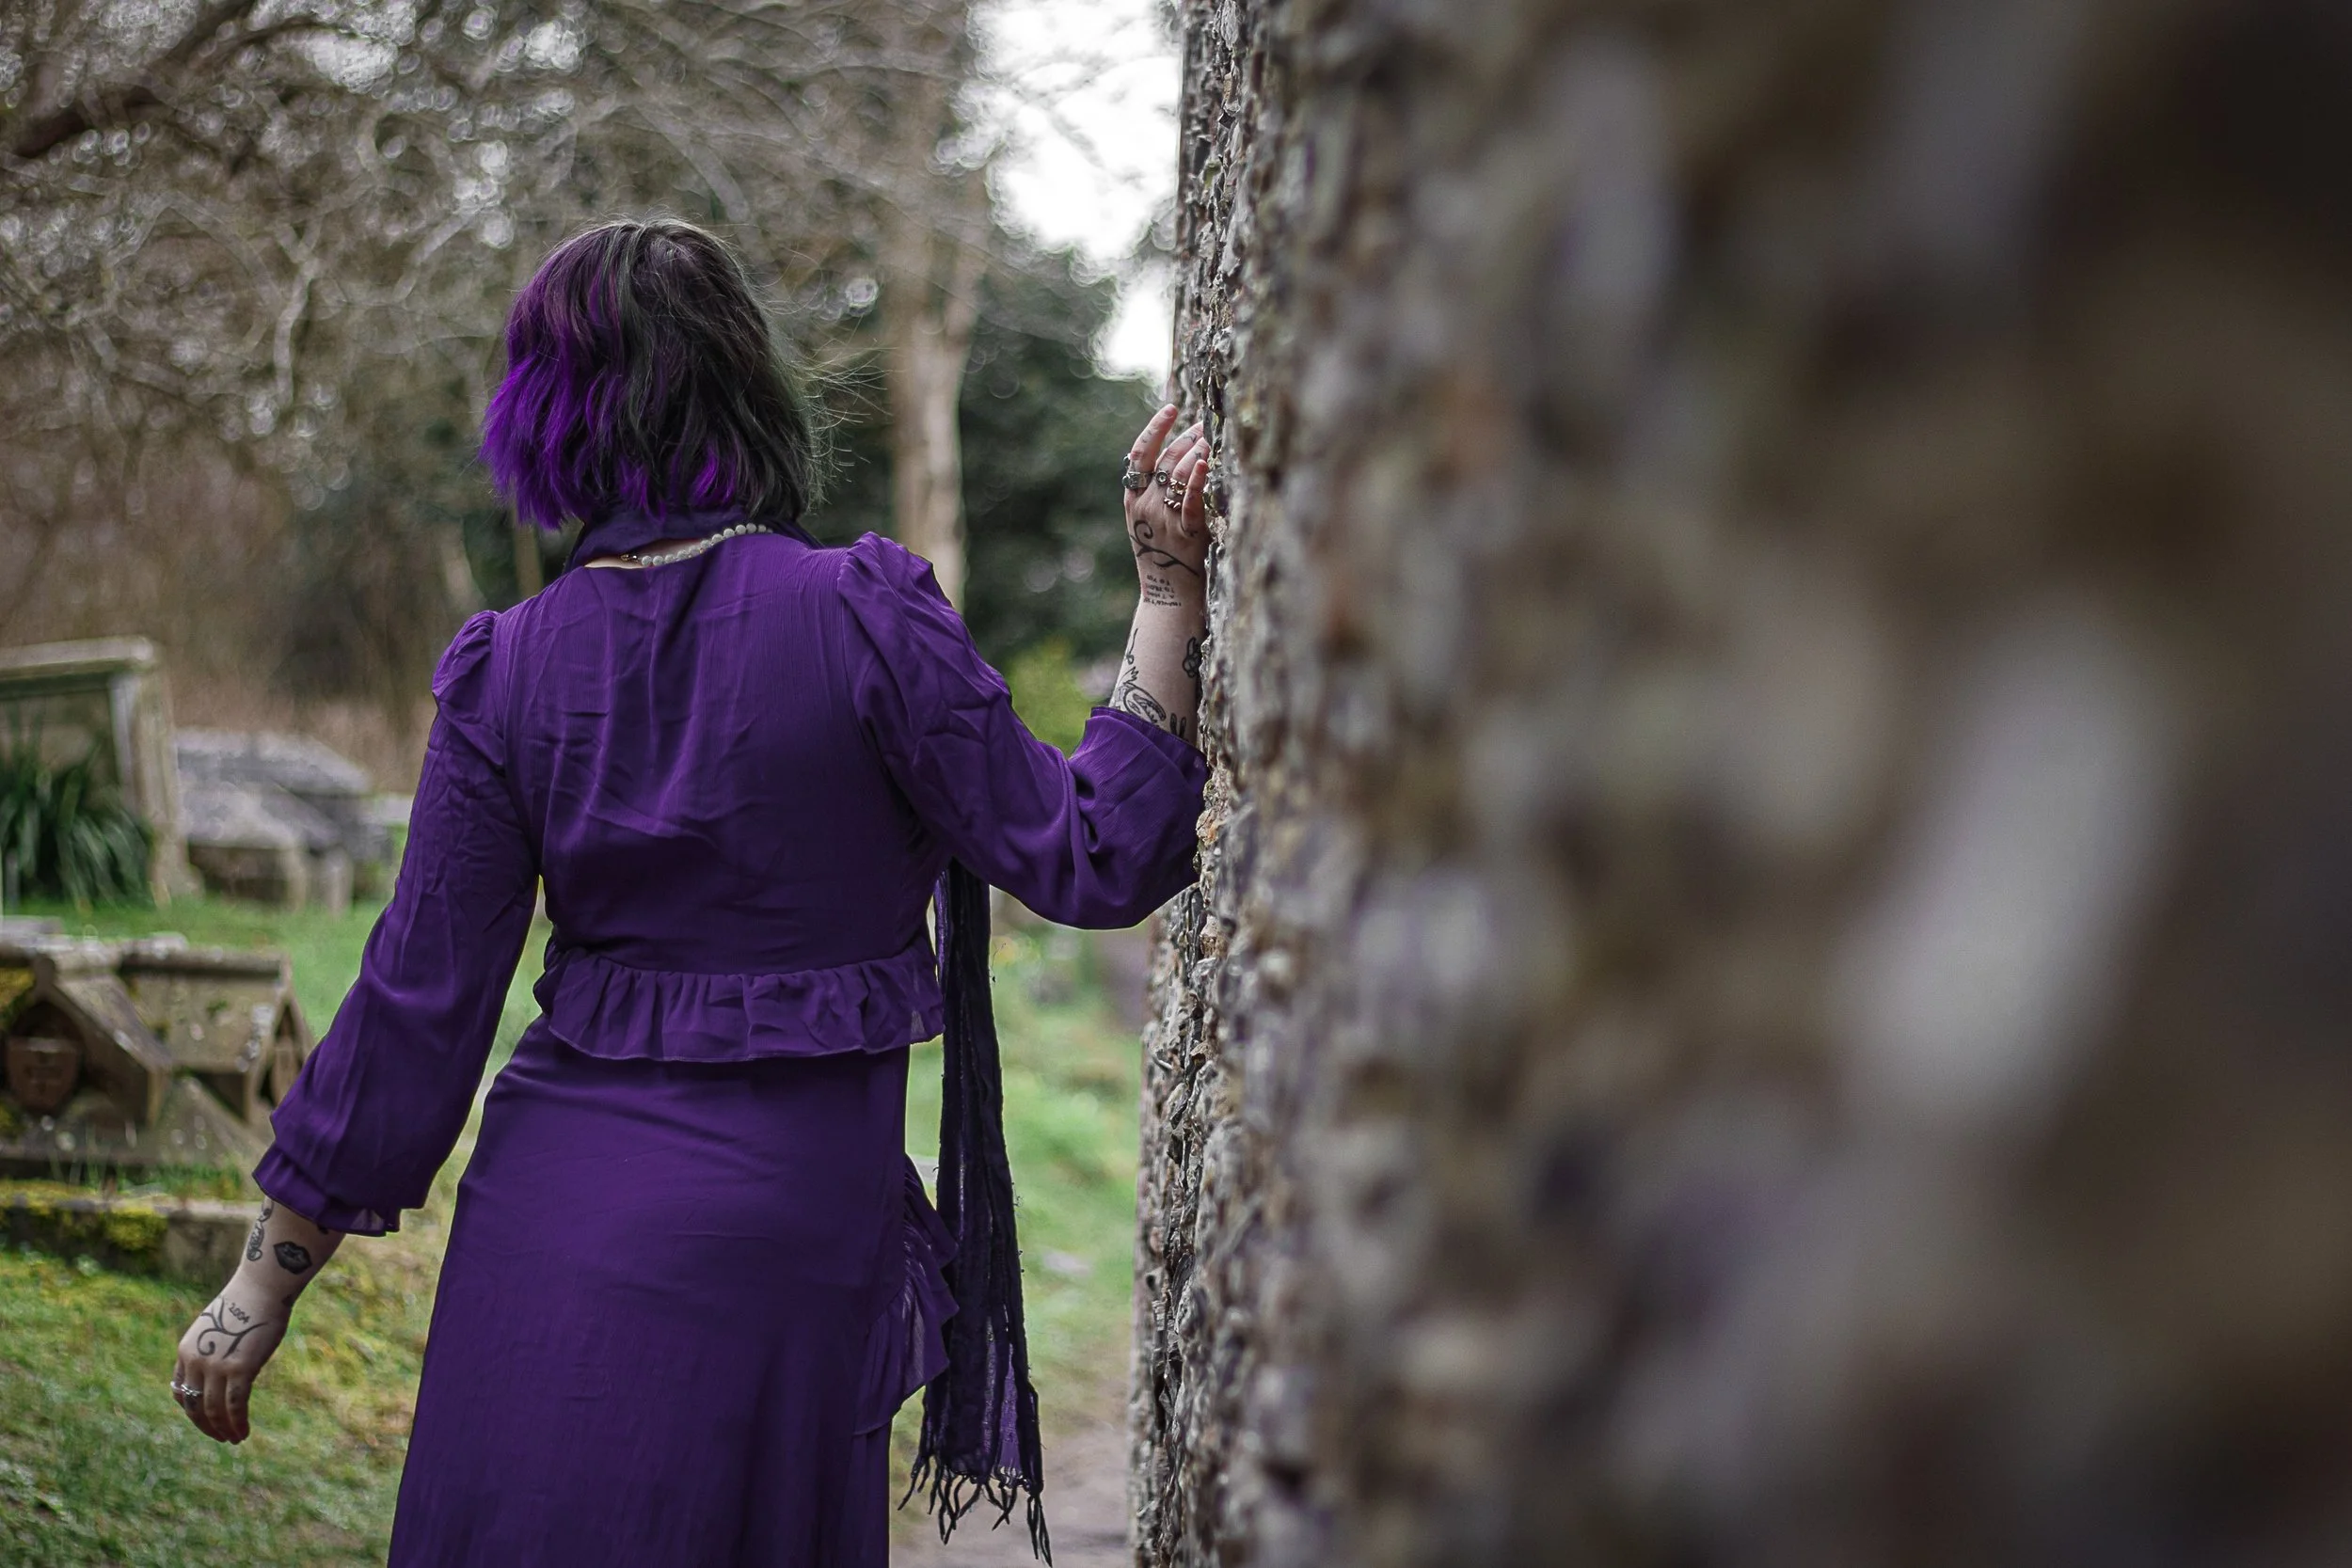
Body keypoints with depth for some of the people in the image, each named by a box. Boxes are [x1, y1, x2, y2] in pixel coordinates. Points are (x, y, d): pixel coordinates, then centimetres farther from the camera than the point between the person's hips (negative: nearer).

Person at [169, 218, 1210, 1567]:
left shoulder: (507, 669, -1)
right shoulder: (862, 615, -10)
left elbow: (418, 1002, 0)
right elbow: (1090, 860, -8)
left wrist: (271, 1275, 9)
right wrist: (1171, 593, -5)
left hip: (554, 1214, 2)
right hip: (791, 1216, -2)